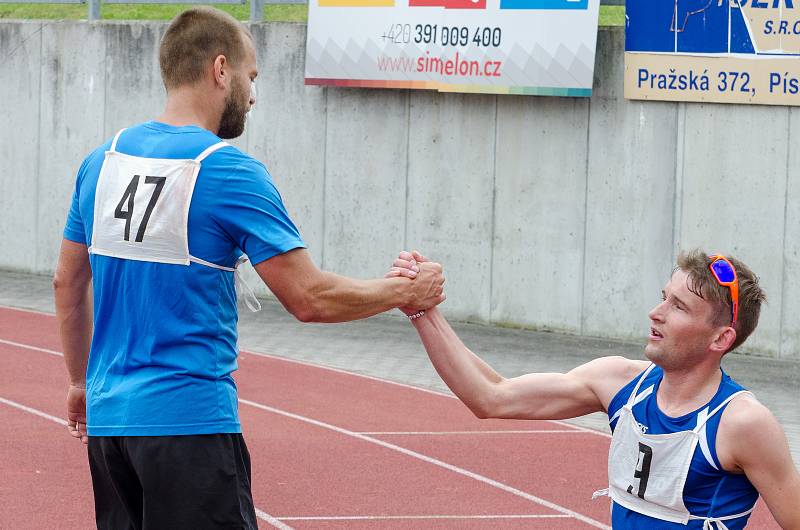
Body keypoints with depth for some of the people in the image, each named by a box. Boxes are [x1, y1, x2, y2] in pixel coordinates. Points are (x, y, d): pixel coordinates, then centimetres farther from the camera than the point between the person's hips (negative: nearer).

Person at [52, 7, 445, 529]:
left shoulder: (104, 160, 8)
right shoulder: (231, 173, -11)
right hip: (189, 420, -7)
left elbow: (69, 284, 17)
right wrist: (407, 292, 2)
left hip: (108, 417, 7)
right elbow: (310, 298, -12)